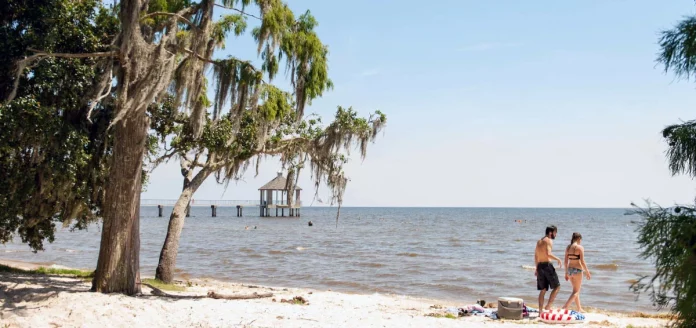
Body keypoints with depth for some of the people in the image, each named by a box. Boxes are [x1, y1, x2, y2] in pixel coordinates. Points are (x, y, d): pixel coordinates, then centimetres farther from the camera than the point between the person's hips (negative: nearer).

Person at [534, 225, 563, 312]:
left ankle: (540, 310, 7)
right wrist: (558, 259, -12)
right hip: (547, 265, -8)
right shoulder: (549, 241, -8)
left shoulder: (539, 241, 18)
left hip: (540, 266, 8)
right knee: (557, 287, 2)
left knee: (543, 290, 11)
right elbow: (548, 254, -23)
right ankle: (548, 306, -5)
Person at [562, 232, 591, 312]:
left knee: (576, 290, 19)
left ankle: (579, 309, 28)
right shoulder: (580, 247, -12)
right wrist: (587, 272, -6)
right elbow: (582, 261, -15)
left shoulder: (568, 247, 7)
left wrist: (566, 273, 16)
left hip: (569, 270, 7)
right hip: (577, 270, -7)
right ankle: (565, 307, -13)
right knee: (576, 291, 1)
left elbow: (566, 261, 9)